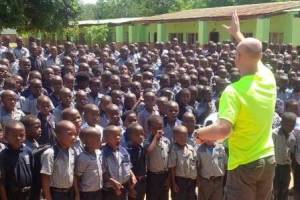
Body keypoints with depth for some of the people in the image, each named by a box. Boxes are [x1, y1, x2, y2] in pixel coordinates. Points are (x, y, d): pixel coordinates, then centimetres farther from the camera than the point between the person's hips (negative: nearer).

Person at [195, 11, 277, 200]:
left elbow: (223, 129, -35)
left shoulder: (234, 91, -24)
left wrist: (200, 133, -15)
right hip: (268, 160, 6)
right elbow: (255, 58, 17)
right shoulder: (269, 78, -4)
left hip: (244, 164, -6)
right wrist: (238, 33, 29)